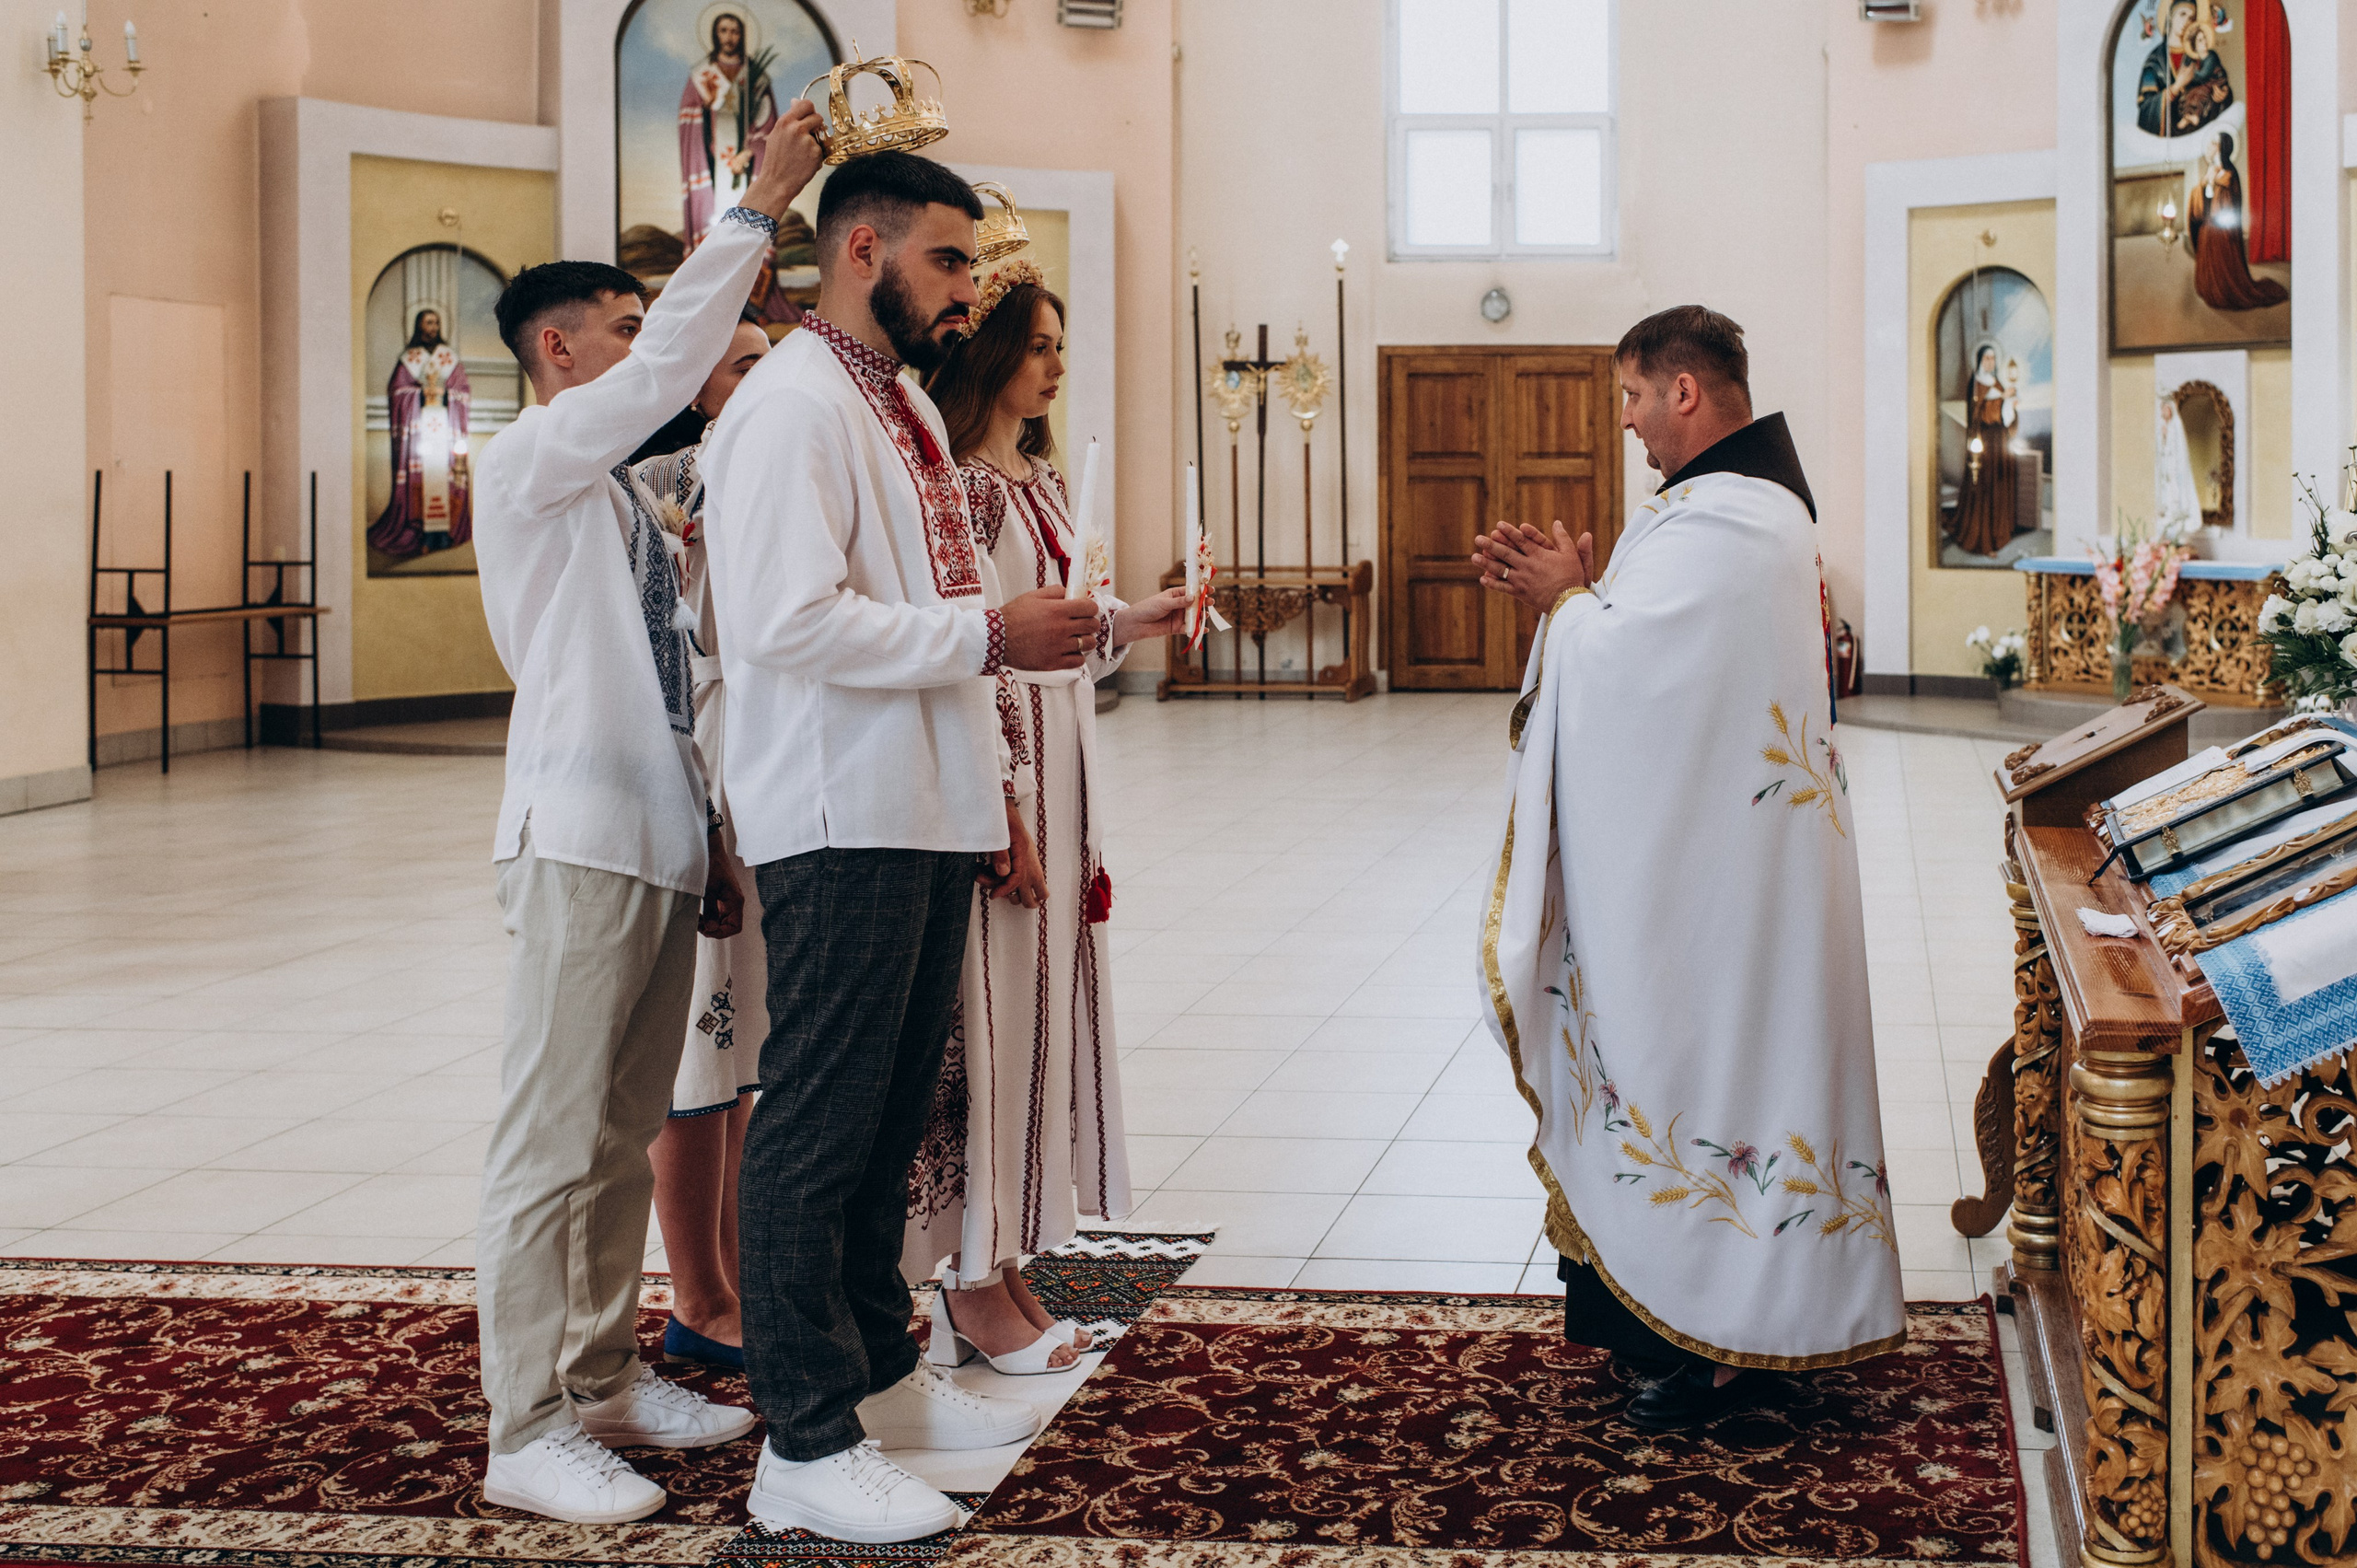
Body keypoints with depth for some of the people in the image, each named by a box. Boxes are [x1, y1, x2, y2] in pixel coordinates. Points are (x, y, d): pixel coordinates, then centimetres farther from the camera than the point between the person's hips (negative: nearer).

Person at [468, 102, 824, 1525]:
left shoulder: (622, 500, 20)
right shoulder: (530, 463, -5)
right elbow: (671, 366, -20)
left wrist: (705, 843, 17)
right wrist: (757, 209, -19)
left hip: (659, 844, 9)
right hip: (582, 845, -9)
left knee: (627, 1138, 15)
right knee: (554, 1145, -5)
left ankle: (606, 1378, 26)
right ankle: (530, 1434, -1)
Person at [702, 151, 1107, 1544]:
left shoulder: (908, 405, 18)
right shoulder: (791, 409, -13)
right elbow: (789, 622, -24)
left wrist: (991, 777, 20)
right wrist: (985, 633, -19)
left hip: (929, 818, 10)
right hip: (843, 826, -10)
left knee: (894, 1114, 18)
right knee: (818, 1130, -4)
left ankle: (882, 1373, 31)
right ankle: (806, 1447, 3)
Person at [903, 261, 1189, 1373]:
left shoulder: (1043, 478, 14)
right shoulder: (958, 483, -13)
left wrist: (1128, 622, 5)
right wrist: (1001, 815, -20)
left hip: (1061, 769, 9)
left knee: (1044, 1007, 11)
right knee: (988, 1011, -3)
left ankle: (1006, 1259, 19)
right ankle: (973, 1282, 7)